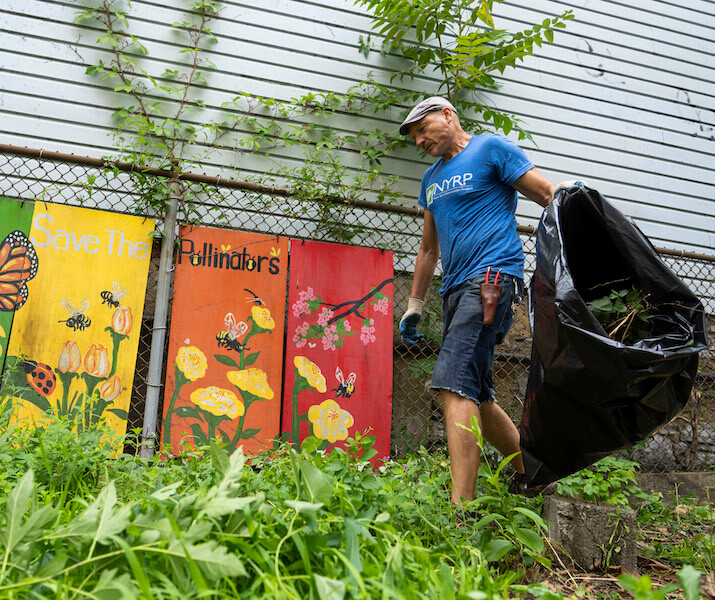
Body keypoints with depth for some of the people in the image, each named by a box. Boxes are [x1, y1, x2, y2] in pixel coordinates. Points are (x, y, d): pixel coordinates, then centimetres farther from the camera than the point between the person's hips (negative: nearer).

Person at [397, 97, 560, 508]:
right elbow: (429, 248, 28)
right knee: (475, 396, 10)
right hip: (457, 289, 8)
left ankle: (461, 508, -20)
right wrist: (415, 304, 27)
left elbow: (550, 197, -3)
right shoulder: (431, 179, 24)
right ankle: (530, 475, 28)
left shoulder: (491, 149, 3)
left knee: (455, 386, -21)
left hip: (491, 277, -8)